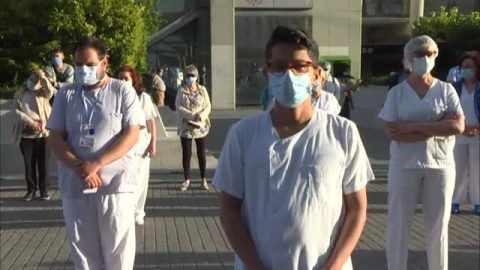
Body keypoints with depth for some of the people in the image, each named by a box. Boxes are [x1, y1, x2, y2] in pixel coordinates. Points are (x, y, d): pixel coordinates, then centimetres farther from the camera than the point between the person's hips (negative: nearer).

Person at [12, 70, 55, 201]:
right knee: (29, 163, 6)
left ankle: (44, 190, 12)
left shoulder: (43, 93, 7)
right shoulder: (20, 94, 10)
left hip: (42, 133, -1)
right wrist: (30, 122, -13)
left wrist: (42, 77, -15)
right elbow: (16, 111, -2)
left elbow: (50, 91, -17)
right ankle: (31, 189, 15)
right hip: (25, 134, 1)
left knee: (43, 163, 3)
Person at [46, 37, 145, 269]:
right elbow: (56, 138, 4)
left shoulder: (123, 91, 0)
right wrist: (80, 168, -13)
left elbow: (132, 135, -8)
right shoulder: (66, 94, 8)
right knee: (83, 250, 10)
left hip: (115, 184, -2)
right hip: (75, 186, 3)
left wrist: (96, 164, -18)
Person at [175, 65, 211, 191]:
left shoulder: (202, 89, 0)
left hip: (200, 126, 1)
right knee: (186, 154, 5)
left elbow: (208, 106, -1)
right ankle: (187, 180, 16)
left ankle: (204, 179, 18)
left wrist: (202, 115, -22)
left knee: (201, 153, 8)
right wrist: (192, 115, -22)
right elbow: (178, 107, -10)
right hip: (186, 127, 0)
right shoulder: (181, 91, -2)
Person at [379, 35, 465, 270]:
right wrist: (438, 127, -15)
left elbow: (458, 125, -11)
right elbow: (392, 132, -12)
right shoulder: (397, 92, -1)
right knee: (399, 223, 6)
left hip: (440, 165, 1)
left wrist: (414, 126, -17)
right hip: (404, 165, -1)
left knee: (438, 226, 9)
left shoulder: (446, 90, 2)